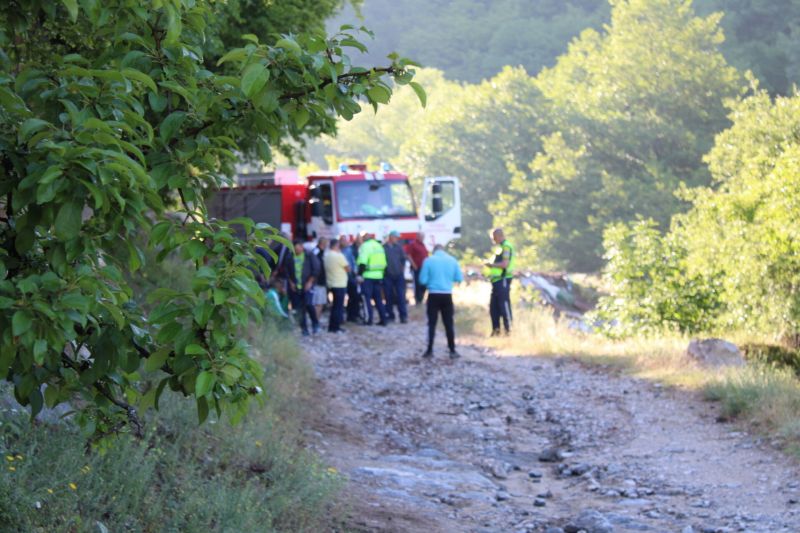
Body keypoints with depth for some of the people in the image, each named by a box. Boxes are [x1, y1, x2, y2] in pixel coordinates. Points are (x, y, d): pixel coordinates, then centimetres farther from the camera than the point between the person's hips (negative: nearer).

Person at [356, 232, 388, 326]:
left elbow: (362, 262, -18)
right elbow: (384, 263, 19)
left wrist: (359, 274, -17)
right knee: (378, 298, 13)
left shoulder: (365, 246, -9)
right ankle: (383, 319, 12)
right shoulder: (379, 246, 16)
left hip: (368, 276, -7)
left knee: (366, 298, -2)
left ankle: (368, 319, -6)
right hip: (378, 276, 7)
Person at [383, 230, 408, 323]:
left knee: (401, 296, -4)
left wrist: (402, 269, 8)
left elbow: (403, 259, 14)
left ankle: (403, 315, -4)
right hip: (388, 276, -2)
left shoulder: (398, 247, 8)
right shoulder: (383, 248, -2)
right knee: (389, 296, 4)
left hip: (399, 275, 2)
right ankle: (390, 315, 13)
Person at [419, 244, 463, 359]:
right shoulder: (452, 260, 3)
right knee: (449, 323, 7)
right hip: (447, 295, 2)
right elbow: (459, 278, 6)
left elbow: (423, 280, -5)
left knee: (432, 323, 5)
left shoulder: (429, 260, -4)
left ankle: (430, 350, 4)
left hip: (433, 295, -2)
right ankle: (452, 351, 7)